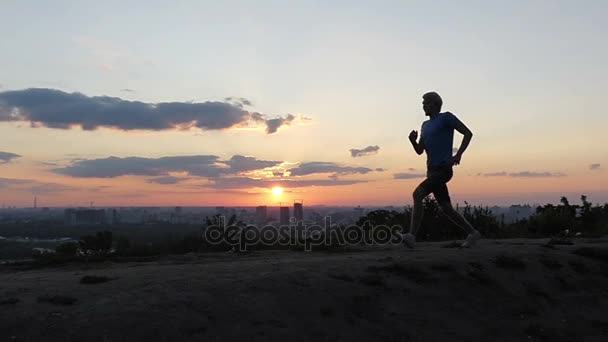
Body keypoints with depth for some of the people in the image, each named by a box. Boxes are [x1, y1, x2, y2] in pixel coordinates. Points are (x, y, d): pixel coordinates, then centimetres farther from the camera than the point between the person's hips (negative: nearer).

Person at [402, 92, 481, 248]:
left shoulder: (446, 117, -2)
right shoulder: (426, 125, 19)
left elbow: (468, 133, -6)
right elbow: (420, 151, 18)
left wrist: (458, 154, -17)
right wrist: (412, 140, -3)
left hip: (444, 170, -9)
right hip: (432, 171, 9)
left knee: (417, 194, -25)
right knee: (446, 208, 10)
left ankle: (411, 236, -28)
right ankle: (472, 233, 26)